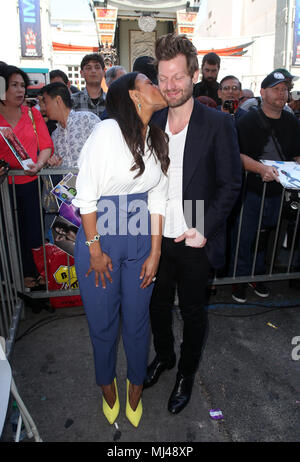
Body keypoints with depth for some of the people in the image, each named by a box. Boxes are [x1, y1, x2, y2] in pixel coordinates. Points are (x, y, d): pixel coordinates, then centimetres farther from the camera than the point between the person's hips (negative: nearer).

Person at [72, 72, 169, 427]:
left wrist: (155, 253, 2)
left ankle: (136, 384, 43)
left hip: (140, 239, 5)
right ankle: (107, 383, 42)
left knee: (137, 318, 15)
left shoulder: (159, 140, 4)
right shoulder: (107, 131, -16)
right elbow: (86, 195, -14)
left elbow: (157, 201, 5)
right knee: (102, 320, 12)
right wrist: (95, 250, -10)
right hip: (99, 237, -4)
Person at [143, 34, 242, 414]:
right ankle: (163, 357, 49)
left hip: (195, 242, -4)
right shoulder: (150, 123, 3)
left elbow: (230, 184, -9)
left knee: (192, 312, 15)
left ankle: (186, 373, 41)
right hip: (156, 238, 4)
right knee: (158, 304, 21)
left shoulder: (218, 124, -10)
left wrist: (203, 230, -17)